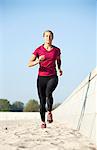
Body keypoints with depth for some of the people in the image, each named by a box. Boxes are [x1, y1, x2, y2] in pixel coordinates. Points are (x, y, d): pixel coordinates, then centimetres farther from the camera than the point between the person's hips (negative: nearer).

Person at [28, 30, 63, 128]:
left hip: (53, 77, 0)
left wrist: (59, 69, 6)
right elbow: (29, 64, -3)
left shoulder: (56, 50, 4)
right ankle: (43, 121, 22)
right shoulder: (38, 50, -1)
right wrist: (38, 61, -22)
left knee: (48, 93, -32)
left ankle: (49, 112, -12)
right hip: (41, 77, 1)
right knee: (42, 101, 4)